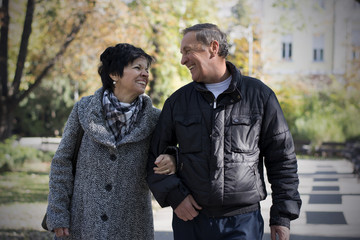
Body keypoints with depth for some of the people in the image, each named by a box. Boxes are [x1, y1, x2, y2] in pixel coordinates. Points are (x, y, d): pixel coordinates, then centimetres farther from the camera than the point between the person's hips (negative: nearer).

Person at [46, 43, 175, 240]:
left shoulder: (153, 119, -2)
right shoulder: (84, 110, -3)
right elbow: (62, 161, 1)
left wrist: (171, 161, -16)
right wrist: (58, 216, -2)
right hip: (82, 223, -1)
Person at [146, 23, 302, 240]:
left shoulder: (260, 95, 1)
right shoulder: (178, 101, 8)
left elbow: (282, 159, 4)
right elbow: (155, 155, 13)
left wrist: (283, 216, 0)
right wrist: (173, 196, -3)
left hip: (243, 222, -2)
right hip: (191, 220, 3)